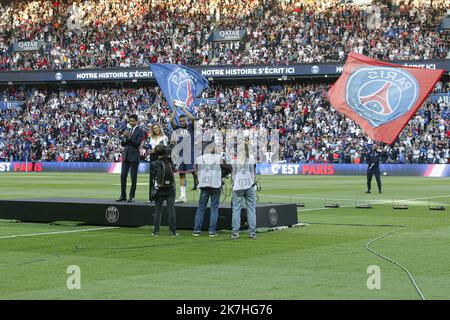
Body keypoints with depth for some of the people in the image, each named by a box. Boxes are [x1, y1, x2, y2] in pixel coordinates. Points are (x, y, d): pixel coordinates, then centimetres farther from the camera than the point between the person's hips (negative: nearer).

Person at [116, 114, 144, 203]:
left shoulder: (140, 131, -4)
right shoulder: (127, 130, 14)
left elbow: (138, 143, -15)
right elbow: (122, 144, 12)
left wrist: (129, 137, -20)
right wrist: (124, 137, -7)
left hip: (134, 157, -5)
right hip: (126, 156, 5)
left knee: (133, 177, 0)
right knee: (123, 176, 3)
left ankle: (132, 196, 6)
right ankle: (123, 196, 8)